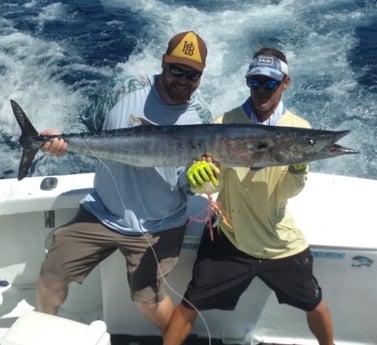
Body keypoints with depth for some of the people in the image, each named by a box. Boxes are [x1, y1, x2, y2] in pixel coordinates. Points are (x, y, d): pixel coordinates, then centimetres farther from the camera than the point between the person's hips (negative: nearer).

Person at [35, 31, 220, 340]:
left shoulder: (202, 119, -11)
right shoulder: (126, 91, -8)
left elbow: (190, 187, -10)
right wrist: (63, 142, -16)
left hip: (157, 227, -2)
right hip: (101, 212, 3)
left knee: (147, 300, 3)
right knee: (50, 278, 8)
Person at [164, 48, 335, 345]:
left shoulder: (299, 128, -7)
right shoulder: (226, 123, -8)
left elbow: (289, 192, -12)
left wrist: (299, 168, -33)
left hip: (280, 242, 1)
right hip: (228, 237, -1)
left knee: (314, 305, 17)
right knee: (190, 306, 1)